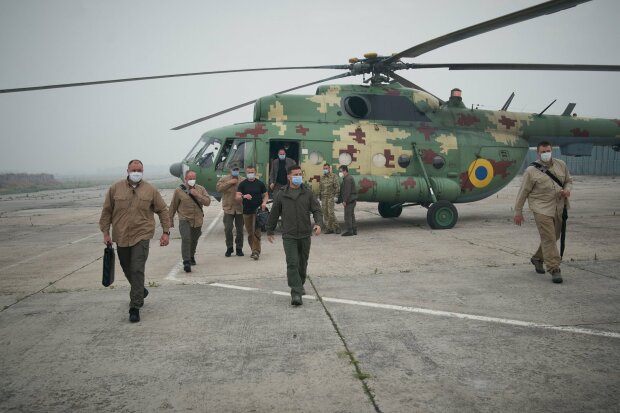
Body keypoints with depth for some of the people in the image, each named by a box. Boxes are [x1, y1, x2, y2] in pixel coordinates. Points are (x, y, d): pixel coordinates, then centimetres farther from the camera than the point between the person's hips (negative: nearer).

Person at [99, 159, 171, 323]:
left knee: (137, 270, -10)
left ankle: (135, 307, -3)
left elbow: (163, 210, 5)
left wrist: (166, 232, 0)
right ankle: (140, 291, 43)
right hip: (121, 237, 3)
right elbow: (107, 211, 7)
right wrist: (105, 232, 3)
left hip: (141, 236, -3)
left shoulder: (150, 190, 1)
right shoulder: (115, 188, 2)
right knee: (127, 269, 16)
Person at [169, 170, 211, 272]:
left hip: (198, 220, 3)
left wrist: (197, 195, -18)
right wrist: (171, 220, 10)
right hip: (184, 219, -3)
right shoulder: (179, 190, -3)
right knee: (186, 239, -18)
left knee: (194, 240, 16)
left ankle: (191, 257, 40)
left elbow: (207, 202, -6)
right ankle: (186, 262, -17)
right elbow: (173, 206, 6)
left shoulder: (201, 189, 4)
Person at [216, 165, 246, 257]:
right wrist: (229, 183, -13)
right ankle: (229, 247, 10)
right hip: (228, 208, -1)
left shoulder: (243, 180, 7)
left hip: (240, 208, 1)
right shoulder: (224, 179, 6)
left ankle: (239, 248, 18)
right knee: (228, 229, -6)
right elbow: (218, 188, -8)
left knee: (240, 230, 6)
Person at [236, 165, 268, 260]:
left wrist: (264, 202, -9)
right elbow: (237, 197, -2)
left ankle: (256, 251, -11)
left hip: (257, 210, -2)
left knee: (256, 232, -11)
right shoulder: (242, 184, 5)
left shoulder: (260, 183, 5)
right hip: (246, 212, 2)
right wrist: (243, 196, -24)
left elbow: (266, 195, 11)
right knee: (250, 233, 8)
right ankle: (254, 250, 21)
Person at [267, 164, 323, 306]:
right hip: (289, 236, -2)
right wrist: (269, 231, 16)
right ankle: (296, 293, -14)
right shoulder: (281, 195, 3)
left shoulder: (308, 193, 4)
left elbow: (317, 210, 1)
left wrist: (318, 224, -18)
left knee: (303, 263, 15)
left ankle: (300, 285, 36)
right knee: (292, 264, -12)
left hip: (305, 235, 2)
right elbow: (274, 214, 11)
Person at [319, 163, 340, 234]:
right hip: (324, 198, 6)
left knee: (331, 212, -13)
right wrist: (319, 196, 15)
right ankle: (329, 228, 8)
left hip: (331, 197, -5)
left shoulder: (333, 177, -2)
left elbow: (337, 186, -6)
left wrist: (336, 195, -12)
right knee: (325, 213, 3)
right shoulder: (322, 178, 13)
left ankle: (336, 227, -1)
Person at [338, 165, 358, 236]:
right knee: (351, 215, 14)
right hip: (352, 200, 11)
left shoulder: (347, 179, -16)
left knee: (348, 216, -7)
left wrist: (344, 200, -22)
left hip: (349, 200, -11)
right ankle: (354, 230, 19)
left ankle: (349, 231, -5)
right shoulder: (349, 178, 18)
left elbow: (347, 191, -23)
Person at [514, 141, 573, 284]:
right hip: (542, 209, -5)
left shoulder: (561, 165, 8)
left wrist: (567, 189, -4)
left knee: (552, 238, 15)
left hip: (558, 208, 6)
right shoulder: (531, 171, -6)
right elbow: (523, 192, -2)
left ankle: (537, 259, 37)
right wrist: (518, 211, -1)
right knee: (549, 238, -10)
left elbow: (569, 180, 21)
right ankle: (554, 269, -7)